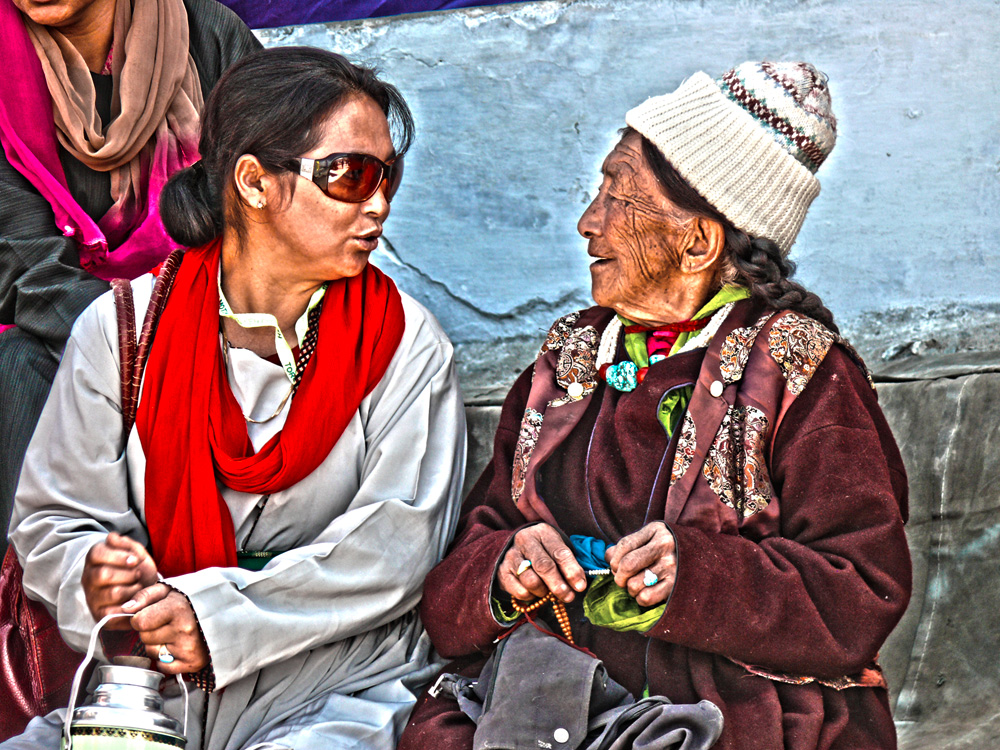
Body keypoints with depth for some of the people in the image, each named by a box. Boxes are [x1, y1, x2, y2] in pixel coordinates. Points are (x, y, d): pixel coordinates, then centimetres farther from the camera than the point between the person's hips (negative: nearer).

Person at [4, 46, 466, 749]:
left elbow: (394, 540, -9)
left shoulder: (407, 341, 0)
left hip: (335, 689, -2)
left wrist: (216, 618, -19)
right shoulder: (123, 326, 3)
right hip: (146, 689, 2)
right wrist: (95, 581, -18)